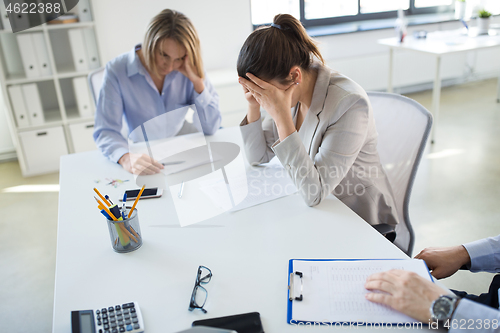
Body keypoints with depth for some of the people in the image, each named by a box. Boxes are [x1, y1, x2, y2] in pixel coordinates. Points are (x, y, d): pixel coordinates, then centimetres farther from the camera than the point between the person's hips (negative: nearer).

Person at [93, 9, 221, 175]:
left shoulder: (189, 69, -7)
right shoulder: (117, 71, -13)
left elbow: (211, 127, -9)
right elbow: (106, 131, -16)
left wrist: (197, 80, -20)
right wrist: (126, 158, -38)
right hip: (145, 158, 2)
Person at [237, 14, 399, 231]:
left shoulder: (349, 103, -28)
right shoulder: (288, 91, -7)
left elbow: (313, 192, -31)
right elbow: (258, 157, 1)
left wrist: (281, 116, -36)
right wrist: (254, 105, -15)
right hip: (318, 209, 6)